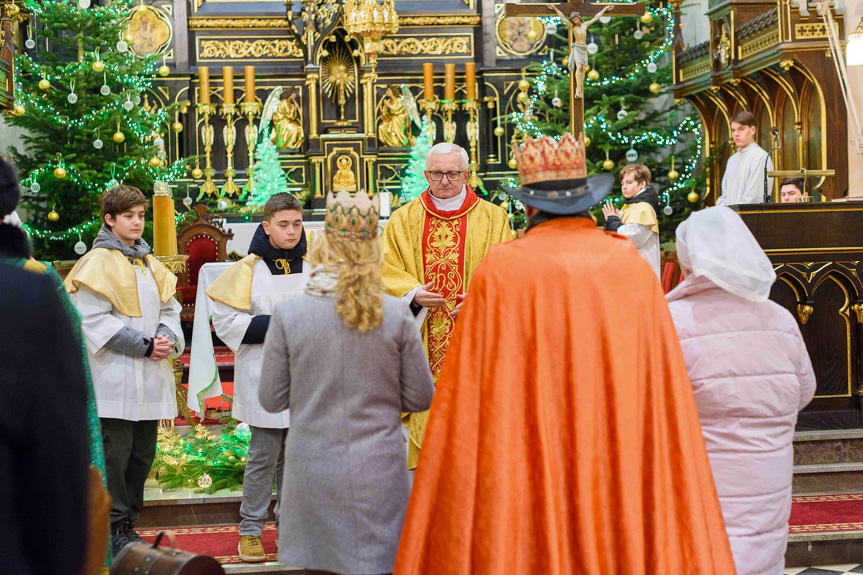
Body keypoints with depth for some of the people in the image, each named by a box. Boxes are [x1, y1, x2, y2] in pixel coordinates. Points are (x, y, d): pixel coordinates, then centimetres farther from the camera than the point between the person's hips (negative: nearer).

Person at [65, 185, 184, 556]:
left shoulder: (150, 264, 16)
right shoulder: (97, 262, -7)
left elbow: (168, 307, 18)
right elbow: (93, 318, -14)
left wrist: (167, 337, -5)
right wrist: (144, 345, -15)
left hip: (149, 374, 7)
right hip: (114, 376, -7)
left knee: (143, 454, 11)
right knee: (115, 454, -5)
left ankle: (128, 522, 22)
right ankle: (115, 529, 5)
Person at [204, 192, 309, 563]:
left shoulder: (312, 270, 8)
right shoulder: (248, 270, -4)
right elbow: (225, 321, -7)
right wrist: (271, 326, -16)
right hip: (263, 378, -4)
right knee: (264, 456, -3)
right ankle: (251, 529, 9)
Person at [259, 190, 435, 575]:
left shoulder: (288, 314, -8)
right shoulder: (397, 315, -7)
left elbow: (271, 400, 0)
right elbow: (421, 398, 1)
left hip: (313, 469, 0)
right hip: (379, 471, 0)